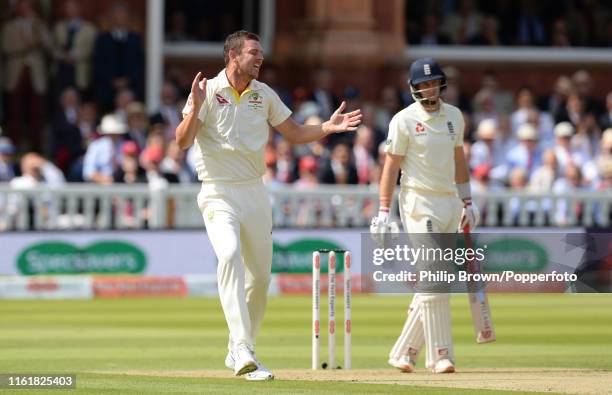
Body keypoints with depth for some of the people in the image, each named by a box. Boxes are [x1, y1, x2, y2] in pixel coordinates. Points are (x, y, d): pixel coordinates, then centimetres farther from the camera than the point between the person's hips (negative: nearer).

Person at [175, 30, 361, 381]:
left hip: (256, 194, 6)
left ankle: (239, 352, 26)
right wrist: (195, 108, -30)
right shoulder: (208, 92, -6)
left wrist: (329, 128, -1)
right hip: (219, 194, -6)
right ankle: (243, 351, -36)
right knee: (230, 254, -29)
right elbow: (183, 142, -14)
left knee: (260, 276, 8)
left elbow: (295, 133, 15)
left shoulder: (265, 95, 9)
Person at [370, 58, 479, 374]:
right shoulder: (404, 120, -7)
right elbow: (391, 167, -7)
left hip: (449, 203, 6)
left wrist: (467, 202, 18)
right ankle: (440, 355, -13)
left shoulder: (454, 116, 11)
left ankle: (404, 352, 14)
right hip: (419, 202, -6)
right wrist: (383, 212, -12)